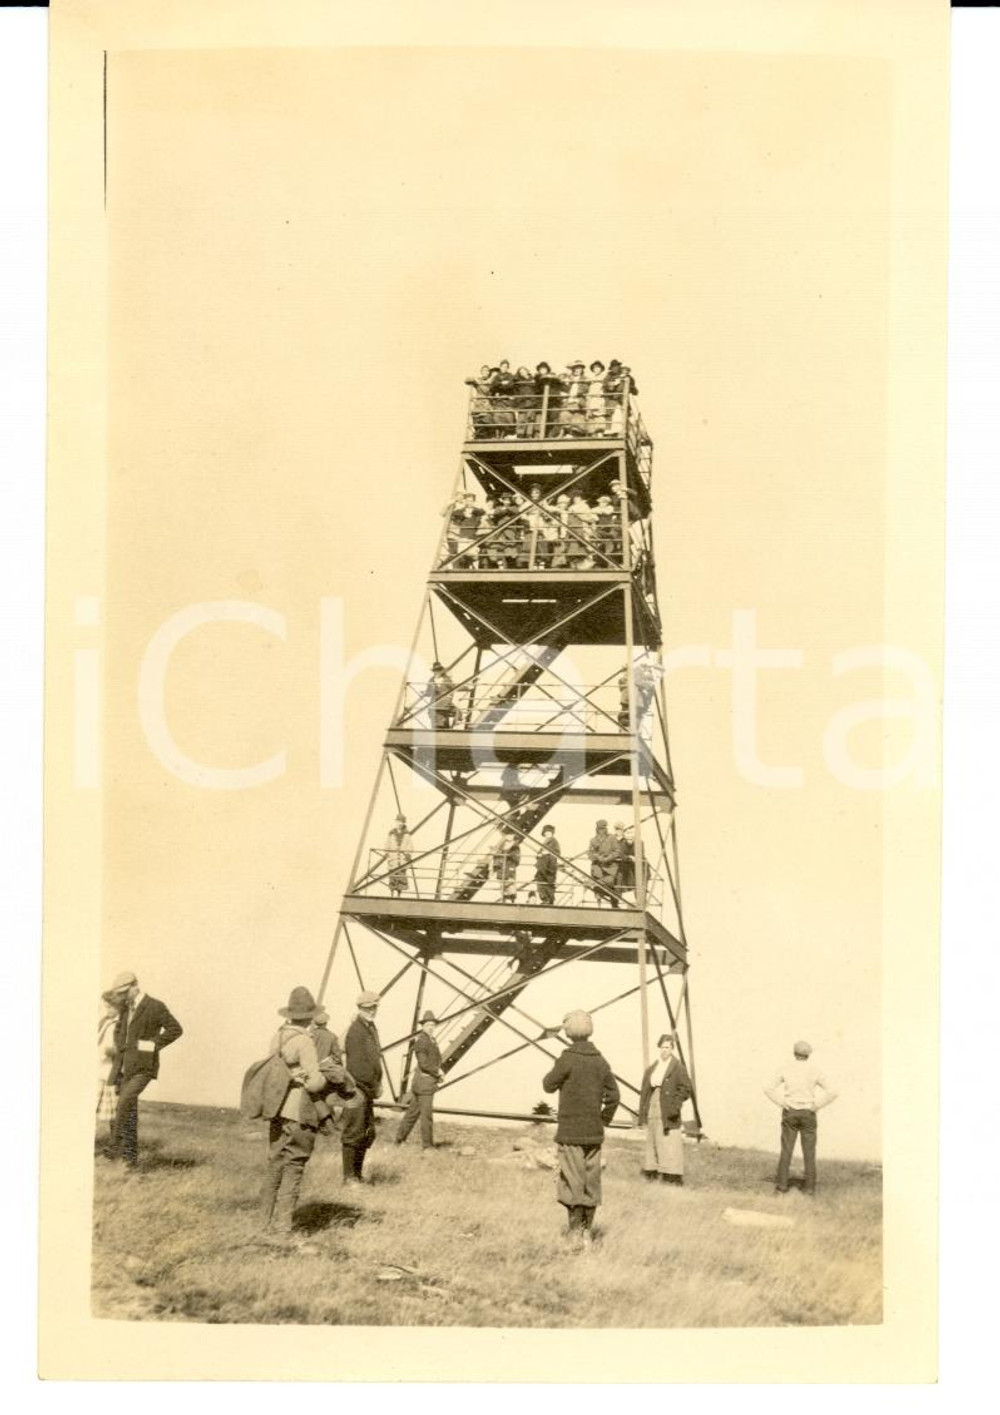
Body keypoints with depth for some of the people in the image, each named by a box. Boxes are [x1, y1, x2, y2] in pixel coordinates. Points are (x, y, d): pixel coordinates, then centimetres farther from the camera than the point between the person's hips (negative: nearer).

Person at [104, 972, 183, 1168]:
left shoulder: (156, 1007, -11)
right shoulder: (125, 1007, 11)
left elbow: (176, 1029, -11)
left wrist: (152, 1045, -17)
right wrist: (119, 1049, 10)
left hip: (144, 1068, -7)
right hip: (125, 1068, 7)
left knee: (124, 1102, -25)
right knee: (129, 1112, 7)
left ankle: (115, 1144, -17)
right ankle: (130, 1156, 15)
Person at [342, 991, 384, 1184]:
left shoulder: (372, 1028, 15)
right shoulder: (355, 1030, -15)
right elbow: (355, 1064, -19)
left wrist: (377, 1085, 13)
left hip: (368, 1090, 9)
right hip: (358, 1088, -9)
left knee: (368, 1134, 14)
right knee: (353, 1134, -3)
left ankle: (357, 1173, 22)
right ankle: (349, 1176, 3)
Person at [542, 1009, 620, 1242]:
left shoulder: (567, 1060, -12)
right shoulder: (600, 1061, 4)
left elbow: (548, 1085, 0)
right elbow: (613, 1096, 6)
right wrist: (603, 1121, 15)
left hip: (570, 1133, -5)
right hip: (594, 1133, 5)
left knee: (572, 1181, 0)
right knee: (591, 1181, 10)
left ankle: (575, 1229, 0)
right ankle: (587, 1229, 15)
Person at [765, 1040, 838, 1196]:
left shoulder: (786, 1070, -2)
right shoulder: (815, 1071, -4)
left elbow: (768, 1089, -5)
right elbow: (832, 1093, -10)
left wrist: (782, 1104, -2)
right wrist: (815, 1106, -4)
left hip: (790, 1113, 1)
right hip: (807, 1115, 0)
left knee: (786, 1151, 5)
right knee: (809, 1152, 6)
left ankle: (781, 1185, 2)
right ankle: (809, 1187, 3)